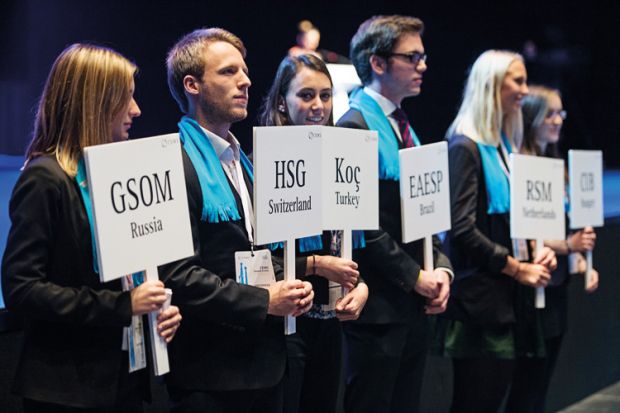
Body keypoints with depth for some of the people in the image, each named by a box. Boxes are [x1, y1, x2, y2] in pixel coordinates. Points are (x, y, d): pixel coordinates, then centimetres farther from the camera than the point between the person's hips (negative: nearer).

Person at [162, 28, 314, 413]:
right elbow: (178, 274, -19)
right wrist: (263, 301, -18)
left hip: (266, 363, 8)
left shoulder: (245, 163, 16)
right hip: (210, 371, -8)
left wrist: (288, 288, 3)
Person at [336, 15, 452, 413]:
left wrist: (441, 268, 3)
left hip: (414, 305, 9)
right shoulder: (354, 128, -13)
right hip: (379, 306, -9)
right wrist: (415, 276, -14)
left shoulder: (403, 127, 17)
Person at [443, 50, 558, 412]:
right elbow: (462, 230, -18)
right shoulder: (466, 148, -12)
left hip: (509, 296, 9)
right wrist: (517, 268, -13)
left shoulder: (504, 146, 16)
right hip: (481, 297, -9)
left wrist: (538, 251, 4)